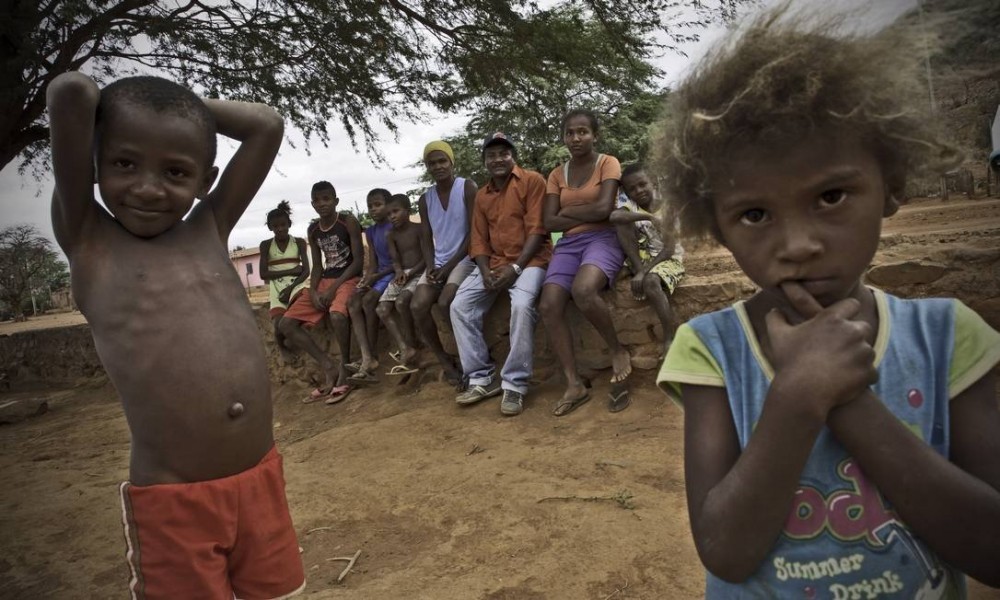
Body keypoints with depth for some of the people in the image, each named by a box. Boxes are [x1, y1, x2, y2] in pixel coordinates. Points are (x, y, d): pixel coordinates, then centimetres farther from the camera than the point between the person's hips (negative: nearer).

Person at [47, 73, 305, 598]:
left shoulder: (210, 230, 8)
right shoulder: (88, 240, -2)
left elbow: (267, 125, 8)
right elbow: (69, 91, -10)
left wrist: (190, 103, 14)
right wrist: (98, 104, 10)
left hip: (261, 479, 4)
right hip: (172, 502, -4)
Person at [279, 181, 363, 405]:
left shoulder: (348, 222, -8)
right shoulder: (312, 230, 10)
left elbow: (358, 260, -12)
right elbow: (317, 265, 12)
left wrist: (333, 288, -18)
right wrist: (313, 291, -8)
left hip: (348, 279, -7)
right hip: (324, 281, 7)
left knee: (337, 315, -40)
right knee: (286, 324, -6)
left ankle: (345, 369, -18)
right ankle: (329, 367, -6)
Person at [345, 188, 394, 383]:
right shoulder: (371, 231, 16)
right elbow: (372, 263, 12)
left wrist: (376, 276, -18)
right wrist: (367, 279, -9)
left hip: (395, 273, -7)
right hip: (378, 276, 7)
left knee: (368, 300, -29)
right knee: (353, 302, -18)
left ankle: (372, 356, -15)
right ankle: (367, 358, -29)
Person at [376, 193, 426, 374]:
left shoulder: (418, 230, -4)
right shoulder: (391, 235, 12)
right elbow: (395, 259, 3)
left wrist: (409, 273, -21)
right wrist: (399, 271, -20)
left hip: (418, 273, -6)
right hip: (400, 275, 6)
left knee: (401, 302, -32)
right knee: (382, 309, -13)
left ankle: (410, 344, -15)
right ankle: (405, 349, -21)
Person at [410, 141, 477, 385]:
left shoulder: (467, 188, -5)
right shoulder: (425, 199, 11)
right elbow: (427, 239, 13)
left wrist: (450, 265, -14)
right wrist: (430, 266, -7)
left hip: (465, 258, -5)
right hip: (438, 262, 5)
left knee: (445, 302, -29)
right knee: (417, 306, -18)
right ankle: (444, 361, -3)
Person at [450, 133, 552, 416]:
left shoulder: (532, 181, -3)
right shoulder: (481, 195, 16)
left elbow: (537, 230, -10)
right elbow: (479, 240, 11)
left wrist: (515, 268, -19)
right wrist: (485, 272, -7)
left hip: (529, 260, -6)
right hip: (493, 263, 6)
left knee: (522, 304, -34)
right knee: (459, 306, -12)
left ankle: (515, 384, -23)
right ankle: (482, 377, -5)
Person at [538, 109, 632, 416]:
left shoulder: (607, 163, 3)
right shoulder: (557, 174, 15)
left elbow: (603, 209, -13)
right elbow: (550, 222, 3)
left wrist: (567, 210, 1)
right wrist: (587, 214, -6)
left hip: (602, 239, -4)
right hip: (567, 245, 5)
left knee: (582, 290, -37)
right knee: (548, 306, -21)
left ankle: (618, 351, -11)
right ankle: (575, 385, -13)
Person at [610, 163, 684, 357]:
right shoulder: (630, 206, -4)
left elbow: (669, 250, -16)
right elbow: (613, 216, -31)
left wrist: (644, 271, -26)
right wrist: (647, 216, -35)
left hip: (667, 259, -3)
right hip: (641, 258, 3)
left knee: (650, 281, -38)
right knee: (622, 223, -19)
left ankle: (670, 339, -25)